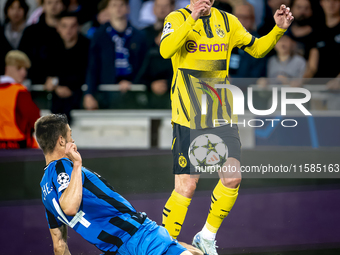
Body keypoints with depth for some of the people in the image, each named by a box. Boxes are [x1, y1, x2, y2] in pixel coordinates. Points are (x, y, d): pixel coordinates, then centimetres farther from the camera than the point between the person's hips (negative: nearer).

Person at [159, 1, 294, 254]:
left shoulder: (227, 21, 10)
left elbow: (257, 49, 16)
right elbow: (166, 50, -23)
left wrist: (279, 29, -1)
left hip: (223, 116, 4)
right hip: (188, 117, -4)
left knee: (233, 177, -8)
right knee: (186, 187, -6)